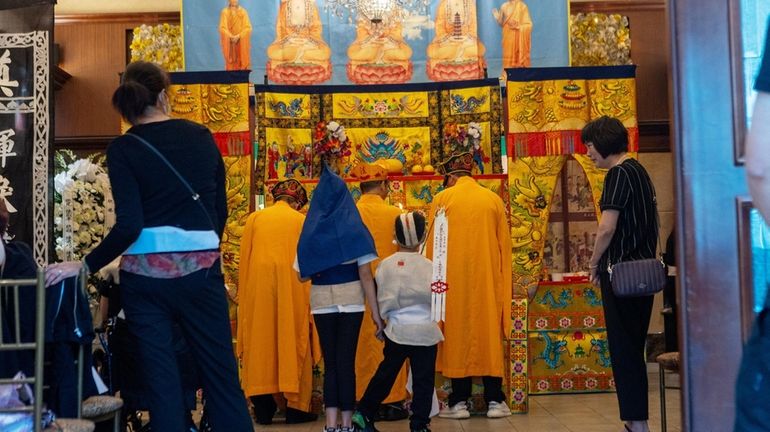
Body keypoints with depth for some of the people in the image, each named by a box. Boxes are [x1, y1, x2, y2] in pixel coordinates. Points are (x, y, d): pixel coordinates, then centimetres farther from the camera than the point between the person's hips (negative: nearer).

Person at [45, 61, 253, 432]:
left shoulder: (123, 148, -4)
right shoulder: (201, 137, 5)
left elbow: (129, 225, -13)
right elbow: (220, 210, 10)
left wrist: (85, 265, -2)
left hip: (145, 274, -2)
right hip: (201, 270, 2)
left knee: (161, 379, 6)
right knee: (221, 376, 8)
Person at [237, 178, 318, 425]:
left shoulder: (254, 219, 8)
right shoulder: (302, 221, 5)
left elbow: (244, 260, 7)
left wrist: (244, 297, 13)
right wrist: (308, 299, 12)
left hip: (258, 288, 1)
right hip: (292, 289, -1)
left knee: (260, 345, 8)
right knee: (293, 346, 6)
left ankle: (263, 408, 6)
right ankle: (295, 407, 7)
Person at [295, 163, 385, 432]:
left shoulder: (310, 231, 0)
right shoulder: (354, 228, -5)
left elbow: (303, 275, 2)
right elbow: (365, 274, -9)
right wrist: (376, 311, -6)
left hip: (321, 302, 2)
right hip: (351, 299, -2)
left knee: (330, 362, 9)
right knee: (346, 361, 3)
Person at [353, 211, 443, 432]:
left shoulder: (385, 265, -4)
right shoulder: (428, 266, -7)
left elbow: (382, 301, -2)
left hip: (397, 330, 2)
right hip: (425, 331, -2)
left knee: (385, 373, 17)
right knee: (423, 380, 6)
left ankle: (364, 412, 20)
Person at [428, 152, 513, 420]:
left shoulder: (442, 199, 0)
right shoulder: (494, 199, 6)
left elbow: (432, 245, 0)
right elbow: (505, 244, 8)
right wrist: (502, 281, 17)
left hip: (454, 279, -2)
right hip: (488, 278, 2)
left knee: (457, 336, 4)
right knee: (489, 334, 6)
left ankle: (459, 402, 5)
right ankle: (494, 400, 7)